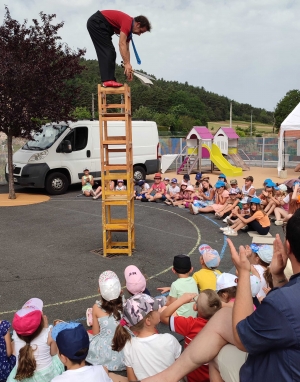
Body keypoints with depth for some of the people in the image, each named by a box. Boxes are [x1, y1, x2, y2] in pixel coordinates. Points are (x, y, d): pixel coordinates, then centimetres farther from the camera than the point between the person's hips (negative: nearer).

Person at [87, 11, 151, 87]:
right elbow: (122, 44, -27)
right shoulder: (127, 22, -17)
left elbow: (126, 49, 16)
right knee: (107, 52, -15)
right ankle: (108, 80, -17)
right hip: (96, 22, -10)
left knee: (110, 52, 7)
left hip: (98, 24, 10)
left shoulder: (128, 29, 11)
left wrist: (129, 67, 15)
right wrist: (126, 64, -30)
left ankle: (109, 79, 7)